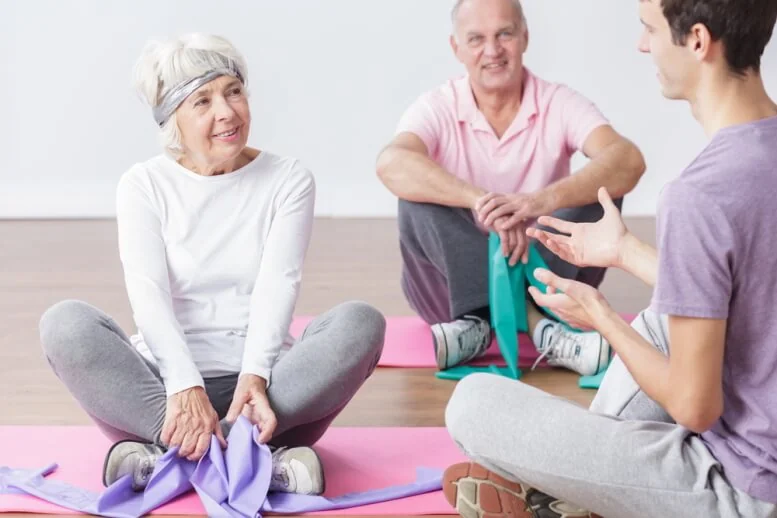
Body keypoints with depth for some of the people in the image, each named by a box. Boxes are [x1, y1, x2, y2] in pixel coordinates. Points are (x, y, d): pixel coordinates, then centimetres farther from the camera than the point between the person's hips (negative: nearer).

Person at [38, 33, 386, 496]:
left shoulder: (289, 179, 5)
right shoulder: (144, 185, 3)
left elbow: (278, 284, -8)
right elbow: (148, 293, -11)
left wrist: (254, 376, -26)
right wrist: (185, 388, -29)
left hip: (261, 382, 1)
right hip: (166, 382, 0)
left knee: (361, 322, -27)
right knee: (65, 323, -27)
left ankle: (163, 454, -33)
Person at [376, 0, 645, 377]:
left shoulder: (559, 103, -8)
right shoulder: (437, 108, -9)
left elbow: (628, 161, -27)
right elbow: (391, 164, -32)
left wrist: (544, 200, -45)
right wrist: (480, 200, -47)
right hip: (455, 280, -1)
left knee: (601, 190, -22)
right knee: (418, 195, -27)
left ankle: (479, 321, -32)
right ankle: (537, 322, -36)